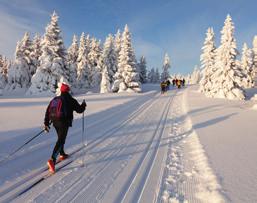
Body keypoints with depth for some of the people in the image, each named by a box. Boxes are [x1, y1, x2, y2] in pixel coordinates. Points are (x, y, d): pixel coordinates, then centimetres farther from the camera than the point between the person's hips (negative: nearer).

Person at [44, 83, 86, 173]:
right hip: (64, 123, -6)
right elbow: (79, 110, 1)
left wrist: (46, 123, 11)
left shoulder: (55, 99, 12)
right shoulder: (71, 100, -4)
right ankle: (52, 160, -21)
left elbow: (48, 111, 8)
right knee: (60, 141, -7)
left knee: (61, 138, 26)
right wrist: (83, 105, 22)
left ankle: (62, 154, 41)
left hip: (55, 122, 7)